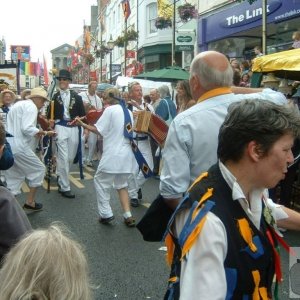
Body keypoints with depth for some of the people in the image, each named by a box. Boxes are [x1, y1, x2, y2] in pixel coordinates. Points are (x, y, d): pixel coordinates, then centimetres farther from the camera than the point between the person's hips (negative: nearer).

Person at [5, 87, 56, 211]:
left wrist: (37, 132, 18)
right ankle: (29, 202, 13)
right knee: (38, 170, 8)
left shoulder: (18, 104, 23)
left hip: (7, 145, 9)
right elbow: (27, 128, -20)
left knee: (13, 178, 14)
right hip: (18, 146, -9)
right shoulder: (31, 106, -8)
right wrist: (45, 133, -12)